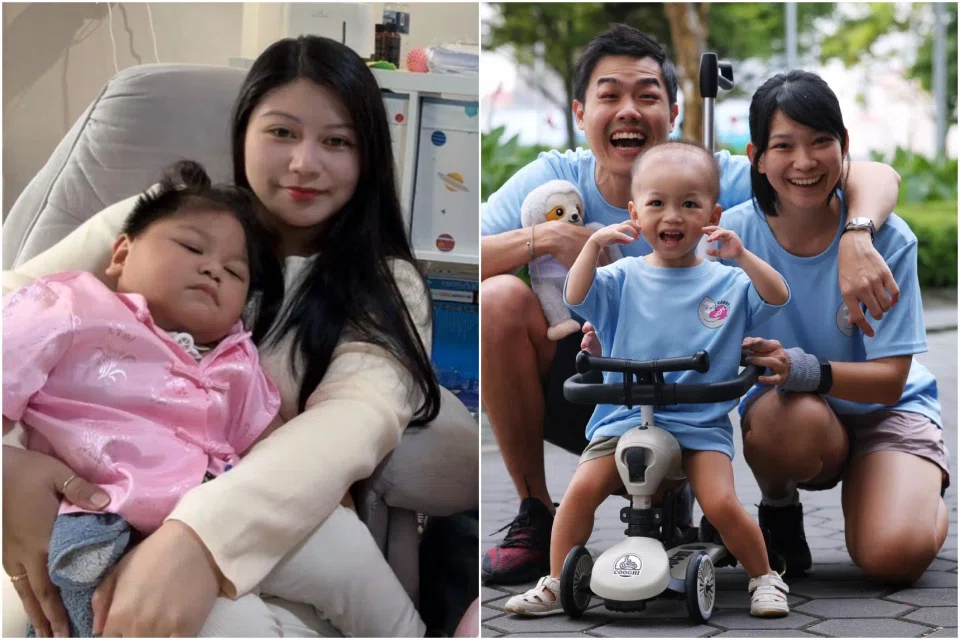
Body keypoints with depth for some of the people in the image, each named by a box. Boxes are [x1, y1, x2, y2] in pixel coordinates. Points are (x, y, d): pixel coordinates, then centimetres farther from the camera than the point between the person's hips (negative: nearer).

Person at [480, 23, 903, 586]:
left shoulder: (713, 180, -14)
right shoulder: (552, 180, -10)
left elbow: (875, 177, -18)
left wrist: (856, 240, -40)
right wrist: (547, 238, -31)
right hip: (579, 390, 1)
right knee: (499, 298, -25)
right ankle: (535, 517, -9)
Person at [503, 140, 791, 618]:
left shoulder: (726, 283, 6)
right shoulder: (625, 278, 6)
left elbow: (777, 296, -6)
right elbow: (576, 297, -7)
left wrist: (740, 256, -20)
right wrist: (593, 246, -22)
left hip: (700, 422, -1)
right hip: (626, 414, 1)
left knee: (722, 504, -19)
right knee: (582, 489, -16)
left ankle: (765, 578, 7)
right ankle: (555, 585, 2)